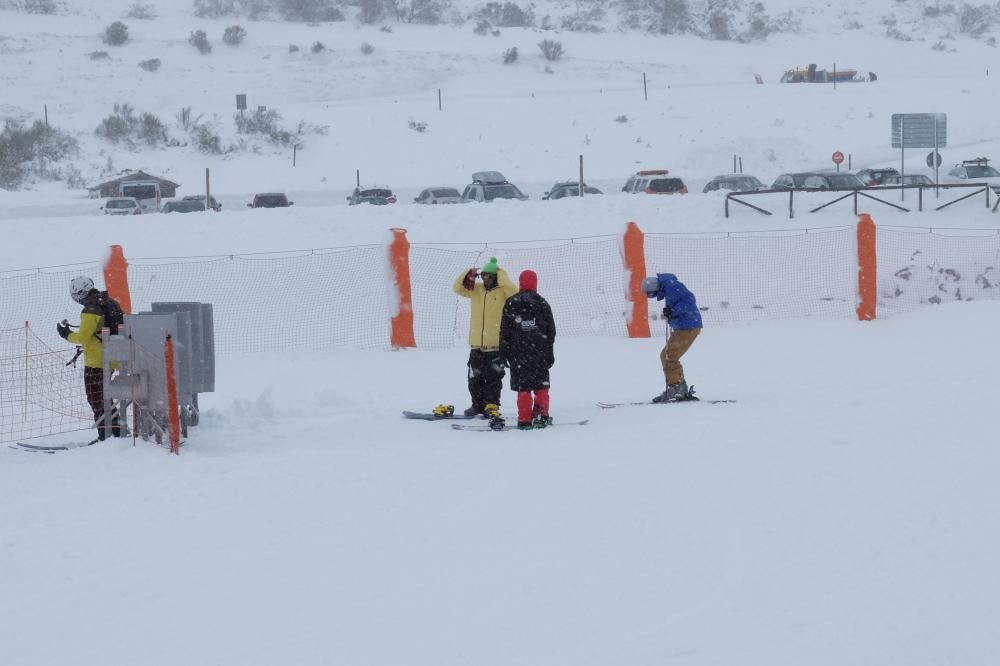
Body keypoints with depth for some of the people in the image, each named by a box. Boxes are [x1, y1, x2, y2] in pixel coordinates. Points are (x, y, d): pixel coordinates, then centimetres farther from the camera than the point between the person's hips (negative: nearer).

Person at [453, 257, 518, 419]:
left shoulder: (503, 291, -6)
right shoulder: (476, 289, 9)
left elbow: (514, 293, -25)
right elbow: (457, 288, 13)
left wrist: (502, 276, -18)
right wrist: (468, 276, -4)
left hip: (496, 345, -5)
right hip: (476, 344, 5)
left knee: (493, 378, -1)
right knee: (475, 378, 12)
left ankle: (492, 405, 6)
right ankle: (478, 405, 23)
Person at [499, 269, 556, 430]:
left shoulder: (511, 303, 0)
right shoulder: (542, 304, 2)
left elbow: (504, 332, 1)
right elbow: (551, 331, 5)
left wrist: (503, 352, 7)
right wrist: (549, 353, 13)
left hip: (518, 353, 0)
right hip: (540, 353, 0)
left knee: (522, 387, 1)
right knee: (541, 386, 9)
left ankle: (525, 419, -2)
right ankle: (541, 414, 0)